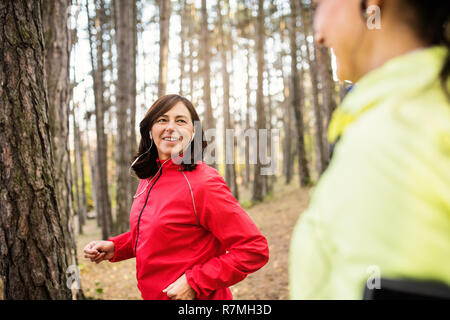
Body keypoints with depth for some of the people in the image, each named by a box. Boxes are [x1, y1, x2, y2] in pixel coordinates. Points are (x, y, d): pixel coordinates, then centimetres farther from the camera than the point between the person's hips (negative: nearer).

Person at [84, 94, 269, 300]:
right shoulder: (148, 179, 2)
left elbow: (255, 250, -23)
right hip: (151, 294, 7)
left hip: (196, 298, -7)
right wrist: (114, 247, 1)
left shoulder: (203, 184, -21)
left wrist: (195, 283, -23)